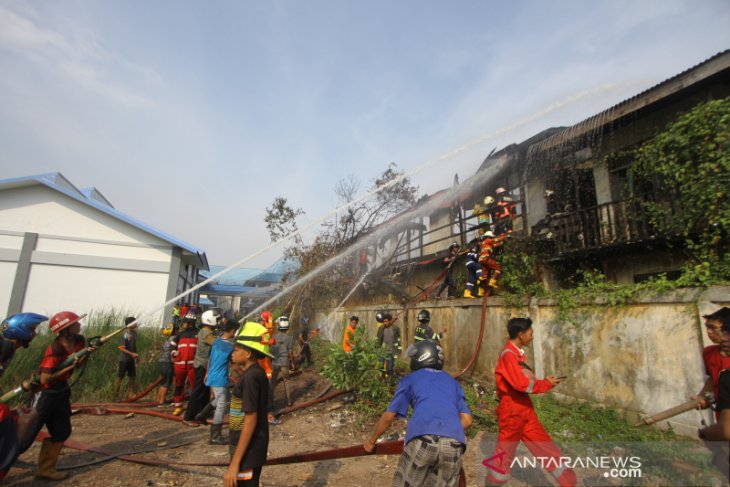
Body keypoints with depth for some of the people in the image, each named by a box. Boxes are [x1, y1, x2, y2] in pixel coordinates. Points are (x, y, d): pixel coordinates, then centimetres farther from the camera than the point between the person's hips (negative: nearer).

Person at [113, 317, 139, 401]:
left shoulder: (134, 333, 6)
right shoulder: (125, 335, -17)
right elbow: (121, 348, -19)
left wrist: (136, 355, 13)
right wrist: (132, 354, -23)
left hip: (132, 359, 8)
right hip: (124, 359, -7)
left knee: (132, 377, 11)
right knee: (120, 377, 3)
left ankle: (131, 394, 19)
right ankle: (116, 395, 14)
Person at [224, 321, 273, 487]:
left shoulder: (250, 377, -22)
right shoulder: (257, 373, 5)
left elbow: (250, 421, -24)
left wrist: (235, 463, -21)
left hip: (247, 450, -9)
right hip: (253, 448, 9)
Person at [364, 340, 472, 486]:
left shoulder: (410, 379, 22)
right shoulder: (453, 382, 31)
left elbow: (389, 417, 18)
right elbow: (467, 420, 21)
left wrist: (371, 440, 32)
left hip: (422, 440, -3)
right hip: (454, 444, 3)